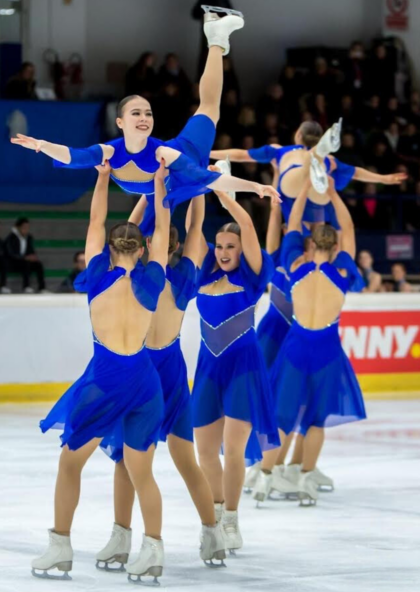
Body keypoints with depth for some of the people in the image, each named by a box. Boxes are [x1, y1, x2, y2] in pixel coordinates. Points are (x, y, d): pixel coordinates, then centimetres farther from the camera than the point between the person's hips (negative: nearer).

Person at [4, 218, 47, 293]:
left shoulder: (29, 237, 8)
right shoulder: (11, 238, -12)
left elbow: (32, 251, 10)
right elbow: (12, 254, -21)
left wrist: (33, 257, -15)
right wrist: (26, 258, -33)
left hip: (25, 262, 6)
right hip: (11, 264, -6)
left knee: (38, 264, -23)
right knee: (26, 263, -36)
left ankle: (42, 288, -30)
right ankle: (26, 287, -43)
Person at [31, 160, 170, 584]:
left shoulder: (99, 274, 3)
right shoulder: (152, 278, 6)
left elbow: (95, 223, 17)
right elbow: (162, 231, 20)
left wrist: (102, 179, 26)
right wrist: (159, 185, 25)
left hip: (103, 377, -2)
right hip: (144, 378, 2)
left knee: (70, 462, 13)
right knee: (141, 473, 10)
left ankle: (60, 549, 13)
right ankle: (153, 550, -5)